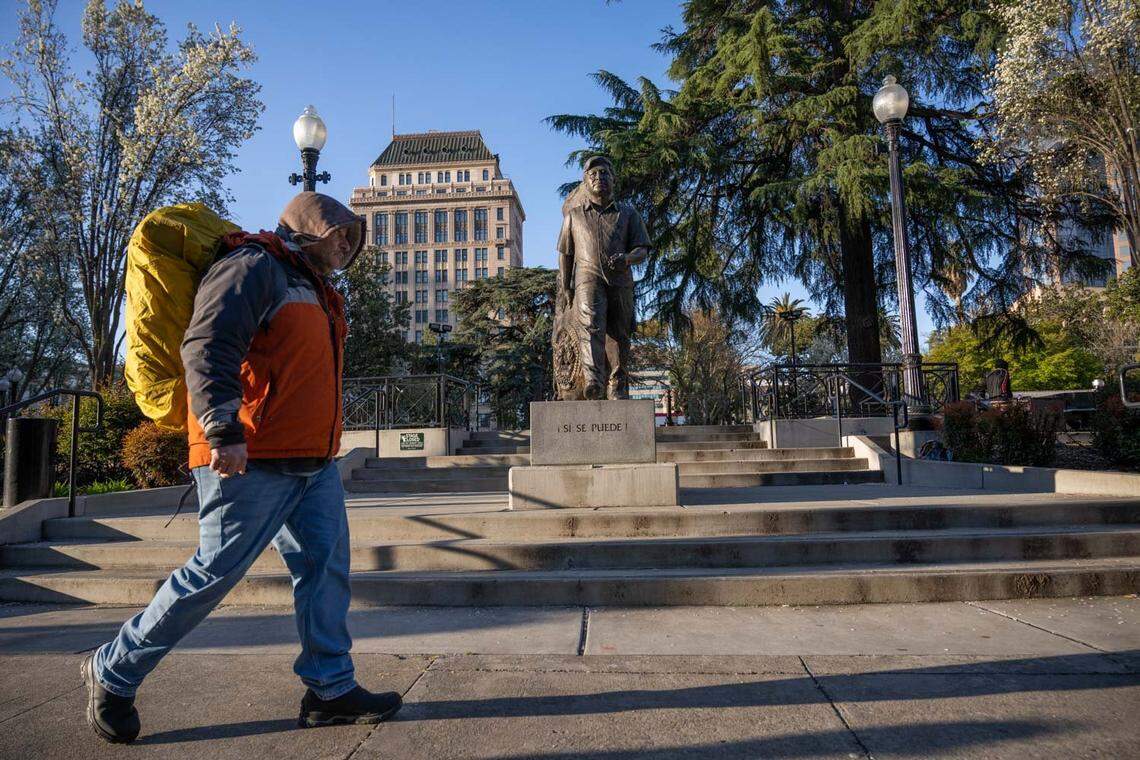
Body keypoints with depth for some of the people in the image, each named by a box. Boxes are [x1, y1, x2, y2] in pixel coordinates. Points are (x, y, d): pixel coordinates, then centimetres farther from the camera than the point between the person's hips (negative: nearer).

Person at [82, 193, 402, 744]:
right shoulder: (254, 265, -7)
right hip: (252, 460, -9)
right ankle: (114, 673, 19)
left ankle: (331, 689, 15)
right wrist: (224, 431, -28)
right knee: (216, 570, -2)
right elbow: (207, 347, -20)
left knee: (326, 566, 6)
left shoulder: (312, 287, 24)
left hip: (314, 462, 10)